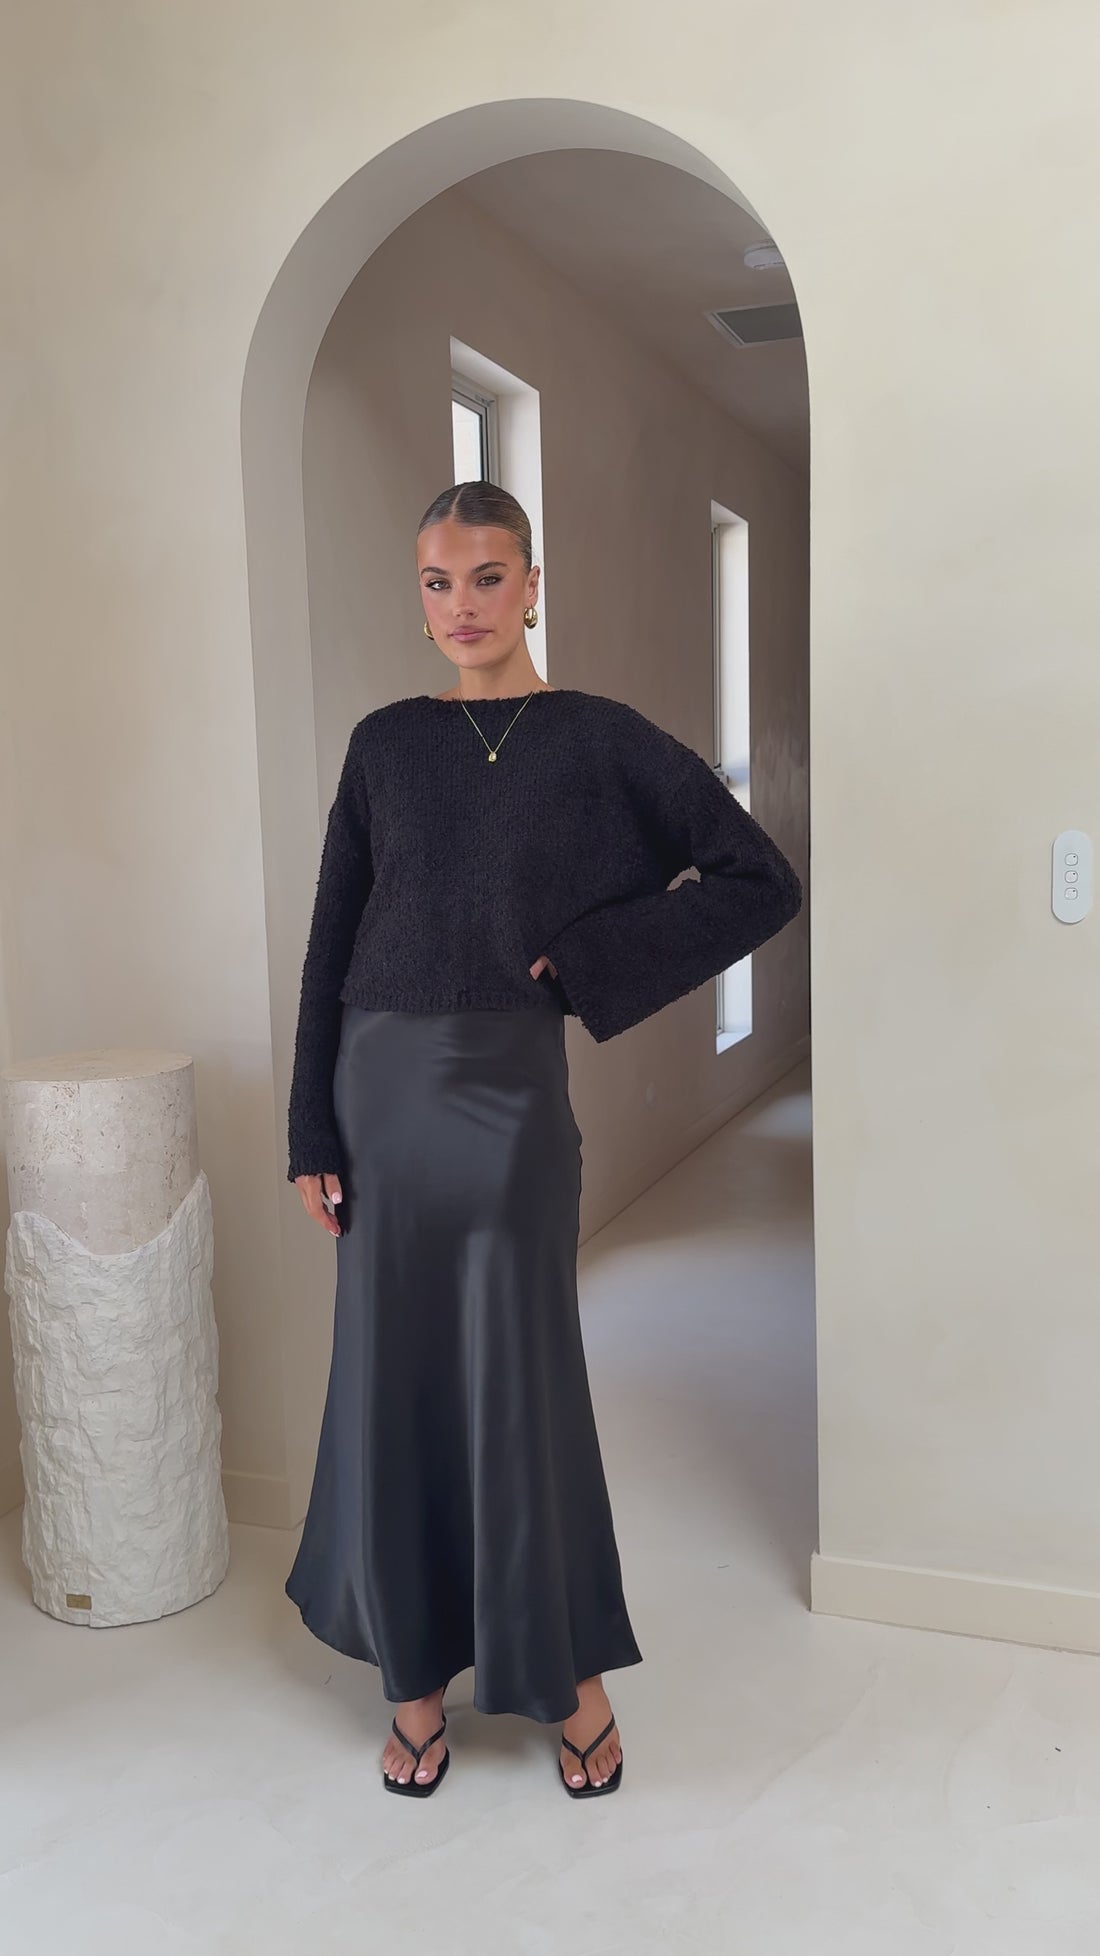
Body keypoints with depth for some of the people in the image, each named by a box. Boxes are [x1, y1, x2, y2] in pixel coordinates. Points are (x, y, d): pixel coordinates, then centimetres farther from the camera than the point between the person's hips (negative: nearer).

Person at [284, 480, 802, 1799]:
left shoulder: (599, 740, -2)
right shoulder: (385, 745, 6)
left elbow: (762, 882, -3)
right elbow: (331, 945, 6)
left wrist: (589, 959, -9)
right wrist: (311, 1133, 2)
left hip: (510, 1092, -3)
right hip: (381, 1089, 3)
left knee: (520, 1383, 6)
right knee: (389, 1383, 10)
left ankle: (576, 1681, 28)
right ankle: (415, 1677, 30)